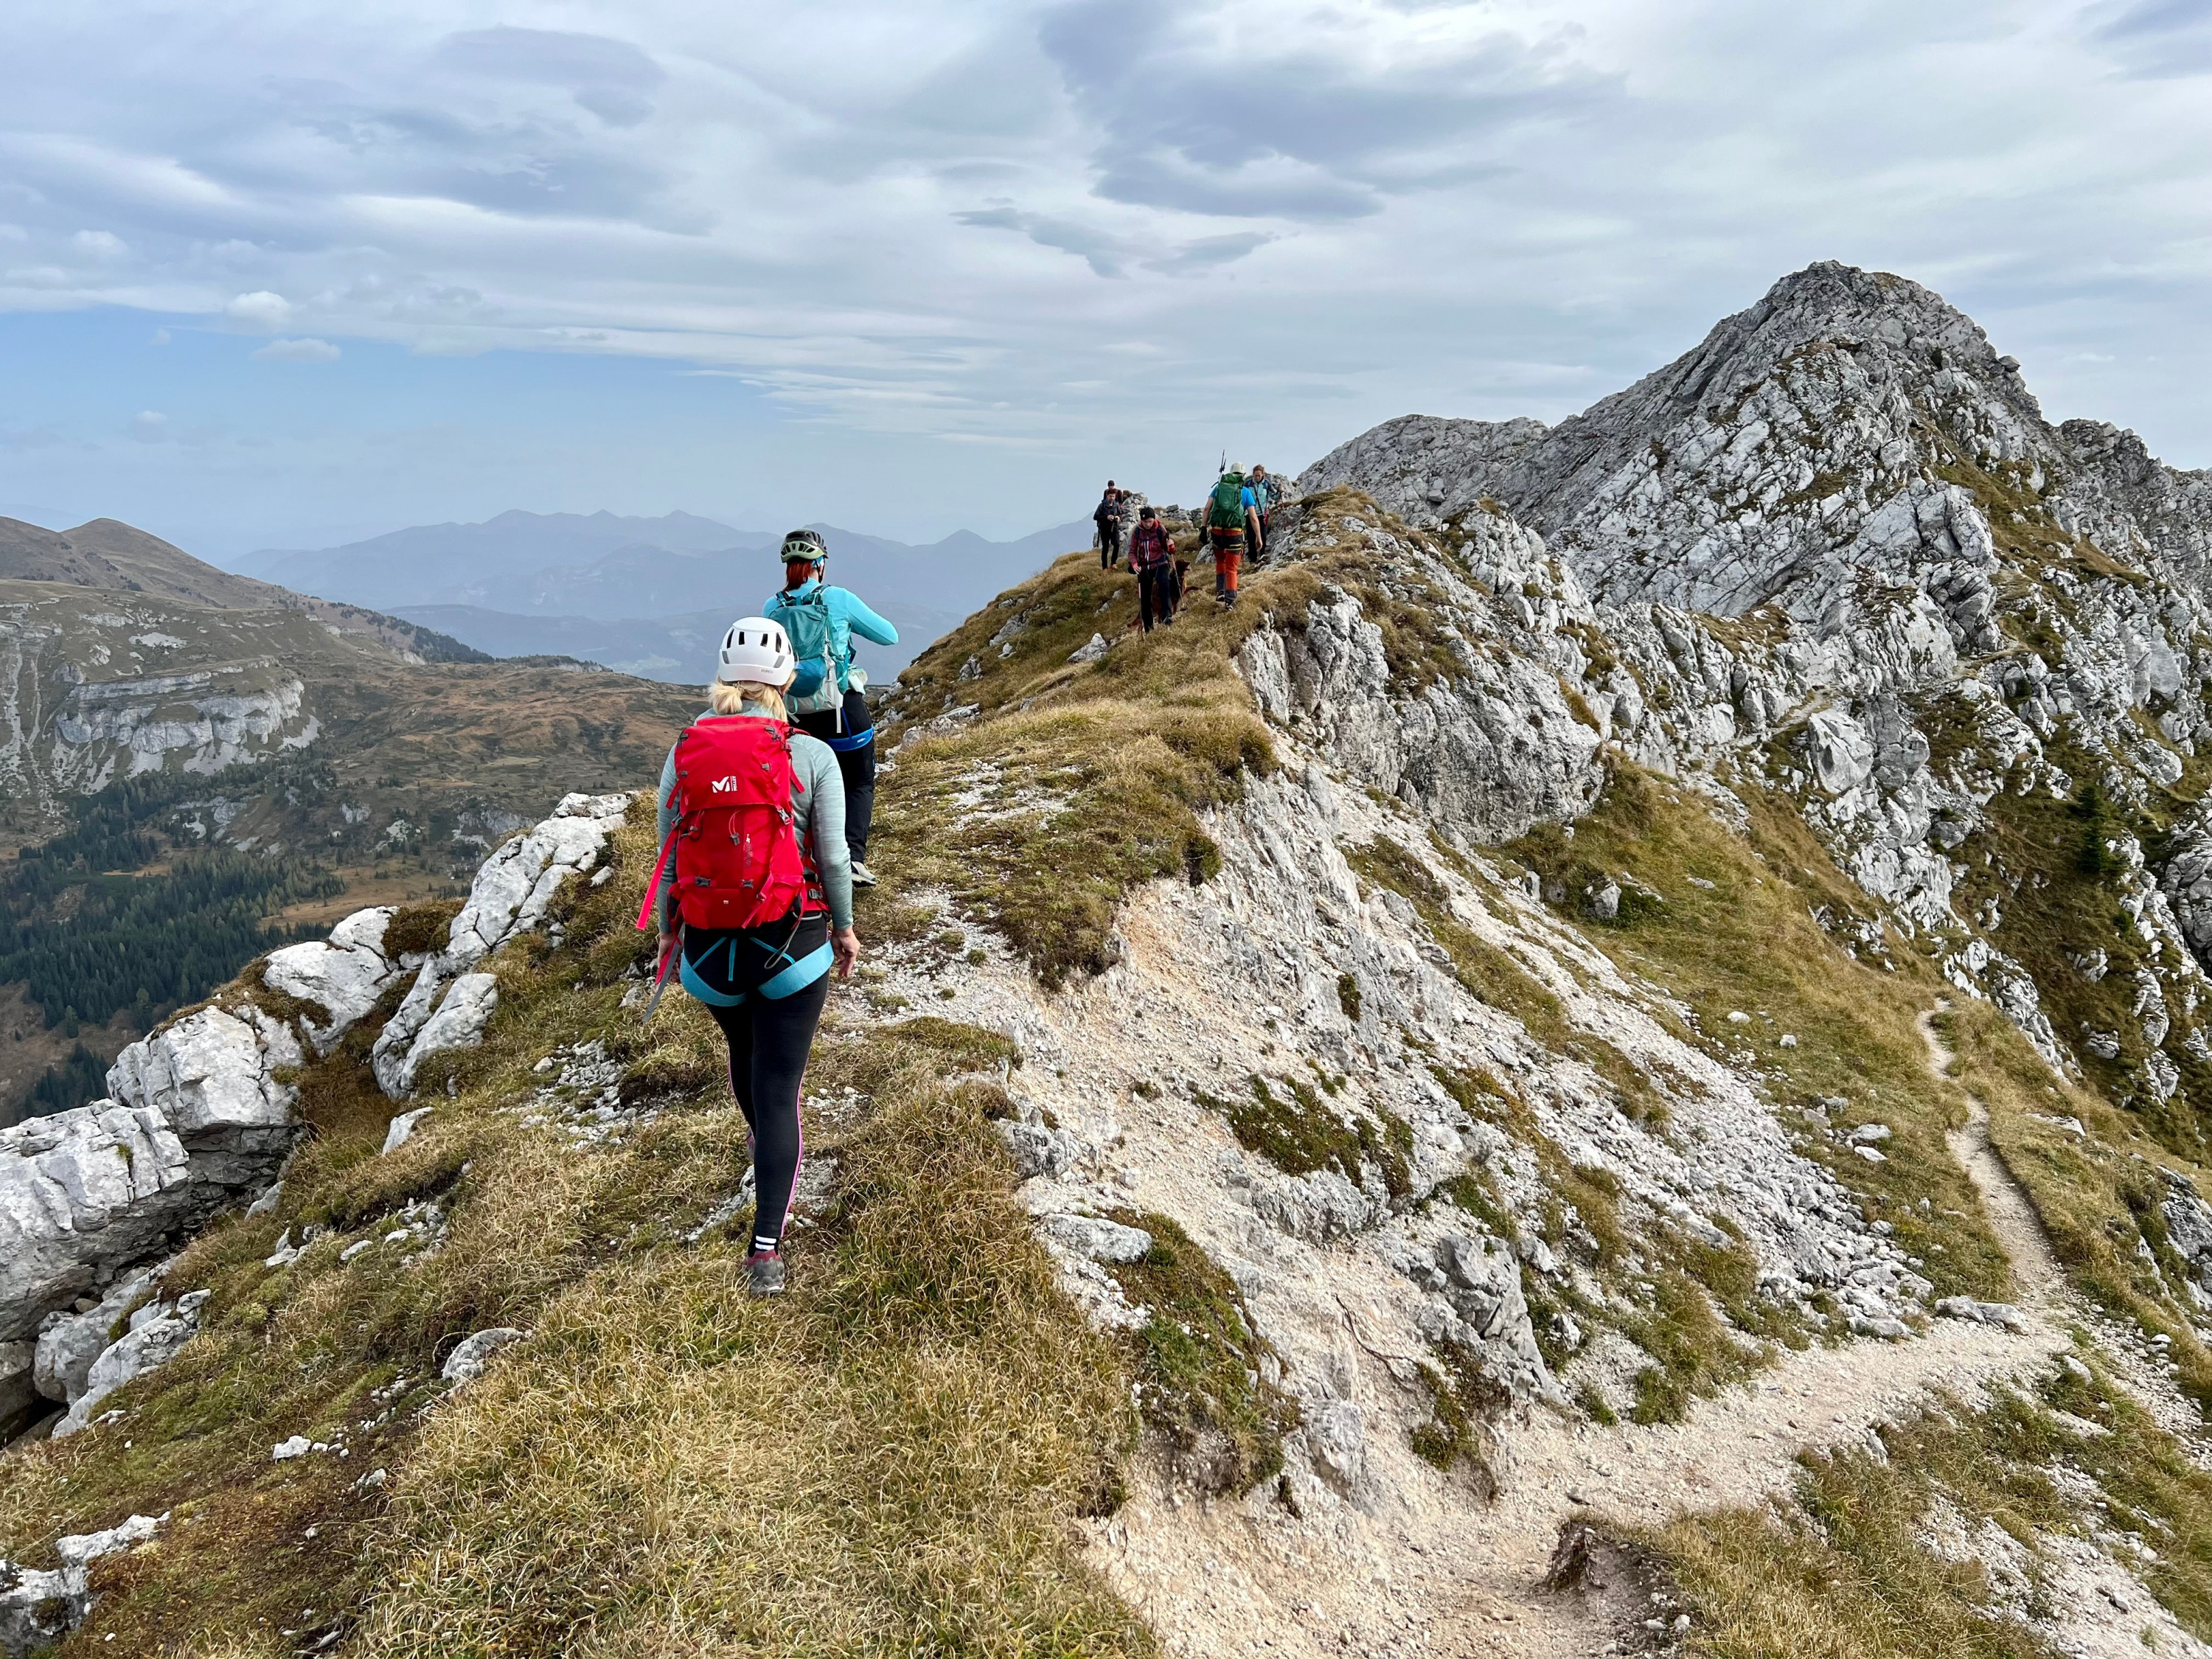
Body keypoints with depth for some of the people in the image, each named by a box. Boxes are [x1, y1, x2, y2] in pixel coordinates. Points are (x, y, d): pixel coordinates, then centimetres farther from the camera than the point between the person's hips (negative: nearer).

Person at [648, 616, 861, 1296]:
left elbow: (669, 853, 1)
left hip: (708, 944, 3)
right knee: (779, 1086, 3)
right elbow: (833, 856, -8)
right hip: (793, 943, -3)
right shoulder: (811, 756, -9)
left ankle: (769, 1157, 54)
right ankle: (766, 1245, -1)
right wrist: (844, 927, 7)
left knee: (744, 1053, 30)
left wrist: (669, 930, 15)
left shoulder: (684, 753, -2)